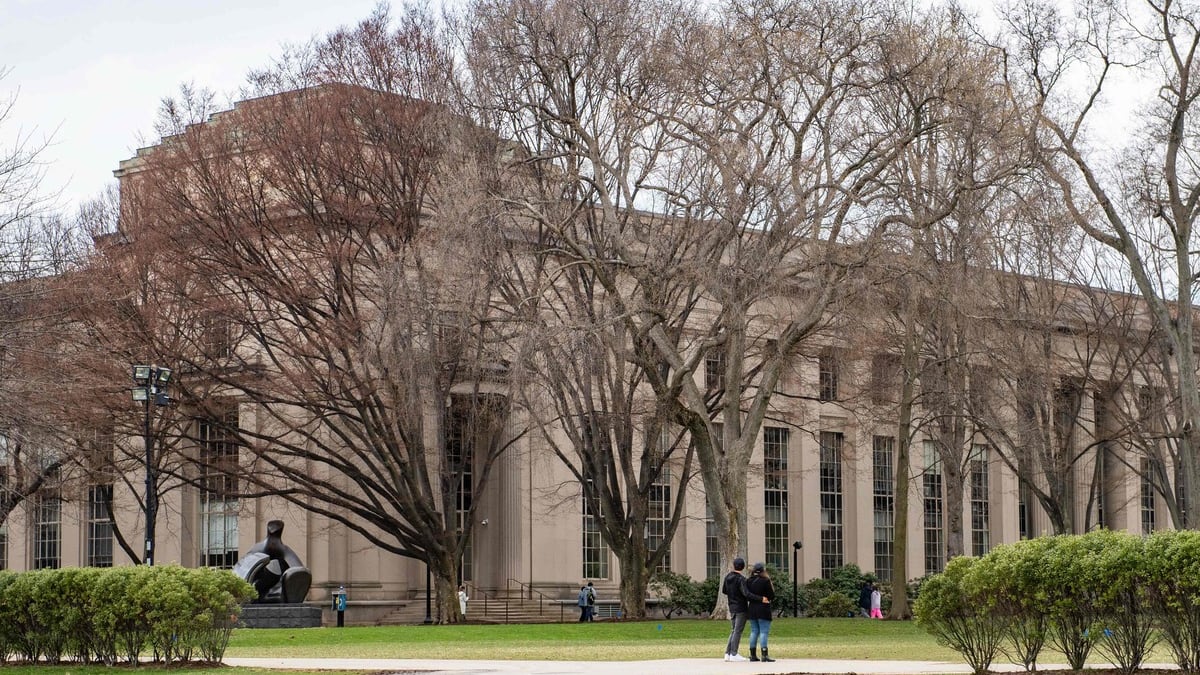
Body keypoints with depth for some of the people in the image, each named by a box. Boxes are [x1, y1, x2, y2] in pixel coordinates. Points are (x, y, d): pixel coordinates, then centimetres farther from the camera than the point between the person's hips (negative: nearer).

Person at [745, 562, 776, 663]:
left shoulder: (749, 581, 3)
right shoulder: (765, 581, -12)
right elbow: (772, 596, -8)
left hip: (752, 609, 6)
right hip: (763, 609, -6)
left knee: (754, 632, 12)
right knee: (764, 632, -5)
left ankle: (753, 655, 13)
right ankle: (764, 655, -11)